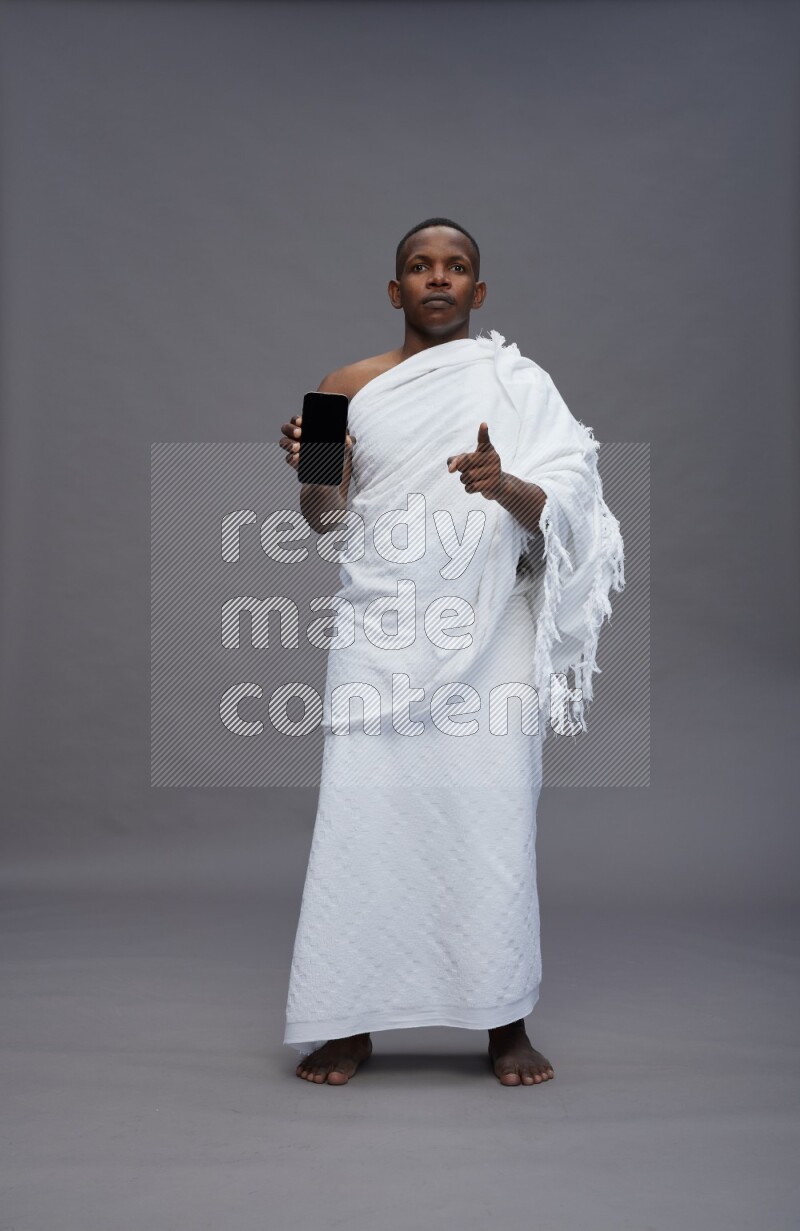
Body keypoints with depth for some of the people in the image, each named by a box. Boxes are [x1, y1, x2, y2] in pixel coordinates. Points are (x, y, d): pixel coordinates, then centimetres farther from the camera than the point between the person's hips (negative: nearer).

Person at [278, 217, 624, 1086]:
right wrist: (312, 470, -5)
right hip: (380, 631, 2)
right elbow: (326, 522, 17)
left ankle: (505, 1024, 10)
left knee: (494, 816, -4)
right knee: (362, 815, -3)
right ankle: (349, 1024, 9)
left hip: (488, 633, -1)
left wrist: (506, 486, -25)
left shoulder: (518, 384, 5)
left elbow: (569, 500, -4)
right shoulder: (347, 388, 11)